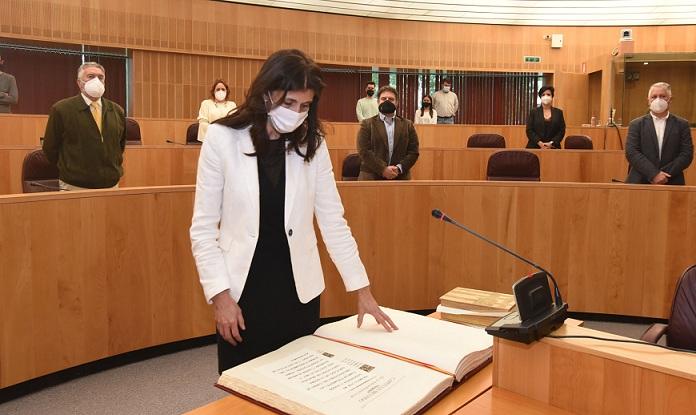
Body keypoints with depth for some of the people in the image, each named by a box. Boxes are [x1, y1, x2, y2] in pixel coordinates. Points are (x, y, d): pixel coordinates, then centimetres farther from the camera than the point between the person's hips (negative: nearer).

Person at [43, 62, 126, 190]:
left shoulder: (117, 111, 7)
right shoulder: (61, 109, -4)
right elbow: (50, 148, 0)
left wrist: (114, 168, 12)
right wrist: (69, 170, 4)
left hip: (111, 185, 3)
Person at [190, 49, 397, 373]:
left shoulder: (312, 144, -1)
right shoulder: (223, 138, -9)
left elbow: (333, 222, 0)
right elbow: (203, 229, -6)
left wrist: (362, 289, -2)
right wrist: (220, 294, -12)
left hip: (299, 290, 2)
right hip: (243, 291, -2)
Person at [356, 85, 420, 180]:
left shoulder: (407, 125, 11)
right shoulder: (367, 124, 4)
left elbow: (413, 152, 5)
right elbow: (364, 151, -6)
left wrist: (399, 168, -10)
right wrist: (383, 169, -15)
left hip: (400, 178, 2)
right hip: (372, 178, -2)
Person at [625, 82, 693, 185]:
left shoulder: (682, 125, 9)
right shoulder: (636, 124, 5)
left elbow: (687, 153, 1)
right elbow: (631, 152, -6)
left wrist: (665, 174, -12)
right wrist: (653, 174, -16)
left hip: (672, 184, 1)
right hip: (640, 183, -1)